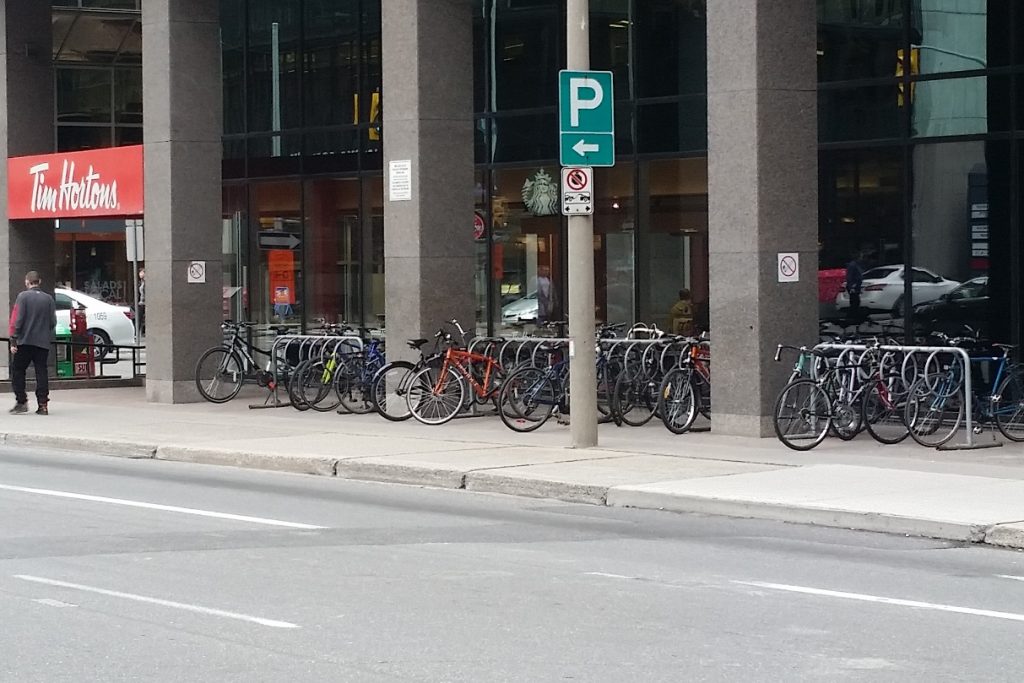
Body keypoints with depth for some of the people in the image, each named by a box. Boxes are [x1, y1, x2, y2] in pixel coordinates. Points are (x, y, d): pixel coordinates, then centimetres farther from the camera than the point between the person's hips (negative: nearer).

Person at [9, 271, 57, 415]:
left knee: (17, 371, 7)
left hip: (25, 342, -4)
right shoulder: (48, 299, 6)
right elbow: (53, 322, 7)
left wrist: (13, 340, -8)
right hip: (43, 343, 4)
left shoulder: (23, 297, -5)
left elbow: (17, 319, -10)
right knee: (41, 372, 5)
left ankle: (21, 401, -2)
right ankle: (43, 404, 0)